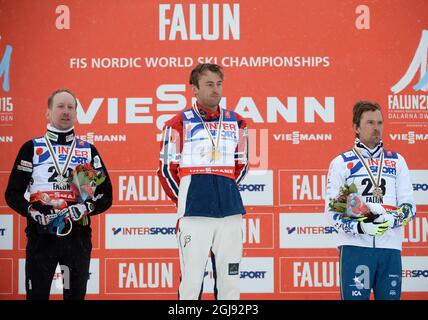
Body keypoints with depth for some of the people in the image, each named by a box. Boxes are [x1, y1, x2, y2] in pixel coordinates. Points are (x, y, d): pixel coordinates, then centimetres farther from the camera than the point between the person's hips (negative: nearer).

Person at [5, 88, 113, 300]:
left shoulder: (89, 151, 12)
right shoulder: (32, 148, 7)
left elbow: (105, 196, 10)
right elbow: (12, 193, 5)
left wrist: (86, 208, -9)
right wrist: (32, 210, -13)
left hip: (78, 236, 2)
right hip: (41, 235, -2)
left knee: (76, 294, 5)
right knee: (37, 295, -2)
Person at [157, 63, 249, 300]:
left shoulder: (236, 123, 12)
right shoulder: (179, 124, 1)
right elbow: (166, 169, 6)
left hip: (230, 212, 4)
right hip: (194, 215, -4)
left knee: (229, 280, 6)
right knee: (191, 280, -4)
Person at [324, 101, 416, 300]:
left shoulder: (397, 161, 14)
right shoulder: (341, 163, 7)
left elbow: (409, 207, 9)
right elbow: (332, 211, 1)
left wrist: (391, 219, -13)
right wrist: (360, 227, -16)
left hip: (390, 248, 3)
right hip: (355, 246, -3)